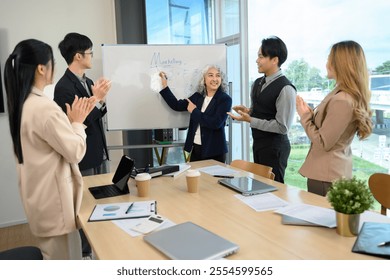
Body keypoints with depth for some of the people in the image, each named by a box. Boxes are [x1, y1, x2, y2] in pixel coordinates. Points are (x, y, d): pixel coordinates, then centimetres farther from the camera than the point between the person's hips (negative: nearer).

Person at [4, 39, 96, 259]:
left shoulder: (22, 104, 6)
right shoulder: (44, 107, -25)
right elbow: (75, 152, -20)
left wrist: (74, 120, 6)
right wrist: (77, 122, -6)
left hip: (40, 197, 10)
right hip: (54, 199, -10)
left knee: (54, 259, 25)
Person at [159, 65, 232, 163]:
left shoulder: (225, 99, -9)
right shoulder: (198, 96, 7)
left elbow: (216, 123, -21)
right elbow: (177, 105, 11)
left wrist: (194, 111, -12)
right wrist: (165, 86, 8)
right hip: (196, 149, 5)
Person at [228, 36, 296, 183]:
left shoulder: (285, 88, -18)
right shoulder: (258, 83, 6)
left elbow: (282, 126, -20)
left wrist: (249, 119, -21)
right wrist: (248, 111, -2)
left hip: (274, 147, -8)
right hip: (258, 143, 8)